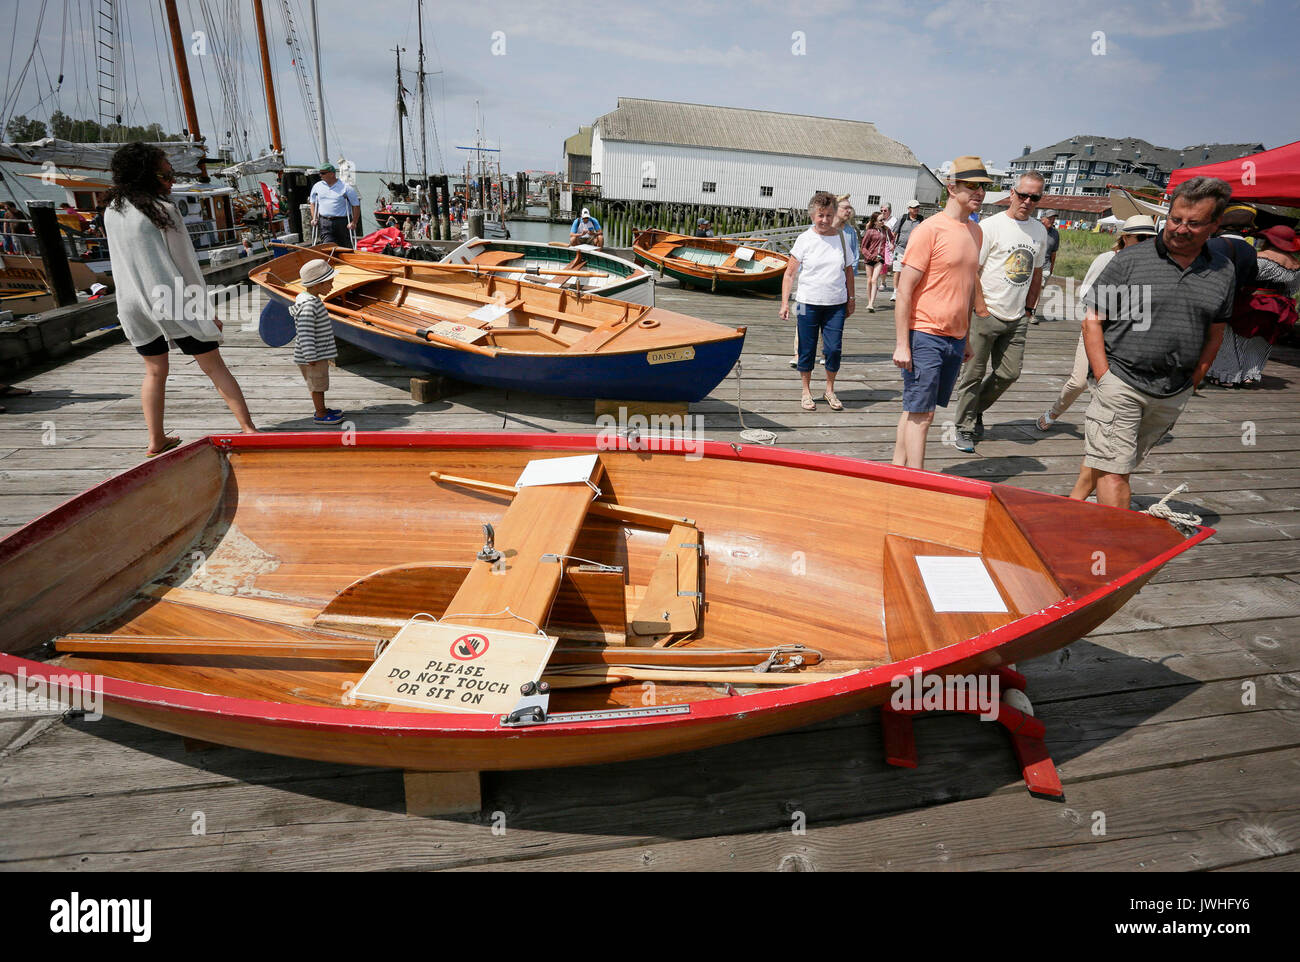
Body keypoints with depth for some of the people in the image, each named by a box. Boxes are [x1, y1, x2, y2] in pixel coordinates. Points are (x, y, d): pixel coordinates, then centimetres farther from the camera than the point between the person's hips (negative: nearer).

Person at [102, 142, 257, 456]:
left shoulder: (111, 212, 7)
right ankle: (248, 428, 3)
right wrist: (206, 311, -4)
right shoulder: (164, 211, -11)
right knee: (214, 367, 2)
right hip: (175, 302, -5)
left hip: (133, 304, 6)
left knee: (154, 371, 17)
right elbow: (185, 264, -9)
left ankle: (156, 440, 21)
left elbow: (122, 263, 9)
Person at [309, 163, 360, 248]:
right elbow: (313, 203, 21)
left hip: (342, 222, -3)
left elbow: (356, 205, -3)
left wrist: (354, 222, -10)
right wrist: (314, 218, 9)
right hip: (324, 222, 3)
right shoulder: (317, 186, 10)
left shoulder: (346, 188, -4)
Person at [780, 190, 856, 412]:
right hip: (808, 303, -2)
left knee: (833, 349, 0)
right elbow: (789, 273, -2)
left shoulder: (841, 238, 7)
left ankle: (830, 391, 19)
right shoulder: (804, 239, -2)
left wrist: (851, 299, 15)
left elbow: (848, 271, 16)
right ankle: (806, 392, 20)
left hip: (836, 304, 2)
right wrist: (785, 302, -9)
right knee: (807, 349, 5)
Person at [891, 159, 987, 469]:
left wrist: (966, 338, 19)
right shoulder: (929, 230, -10)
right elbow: (905, 290, -12)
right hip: (925, 337, -7)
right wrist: (902, 344, -16)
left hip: (955, 339, 7)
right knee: (921, 414, -5)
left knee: (916, 410, 11)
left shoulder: (975, 232, 14)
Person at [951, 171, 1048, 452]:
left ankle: (977, 409, 29)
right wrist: (981, 310, -14)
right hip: (986, 315, -6)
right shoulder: (991, 226, -7)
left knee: (1010, 373, 7)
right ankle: (965, 428, 11)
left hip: (1017, 319, 6)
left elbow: (1036, 274, 21)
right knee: (973, 374, 0)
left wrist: (1029, 309, 13)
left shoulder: (1039, 231, 12)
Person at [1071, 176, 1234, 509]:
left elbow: (1214, 334, 17)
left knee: (1121, 463, 12)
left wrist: (1191, 382, 11)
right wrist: (1104, 378, -10)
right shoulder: (1130, 261, -4)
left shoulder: (1223, 271, 8)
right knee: (1114, 470, -8)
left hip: (1174, 395, 4)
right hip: (1121, 384, -4)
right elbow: (1093, 320, -4)